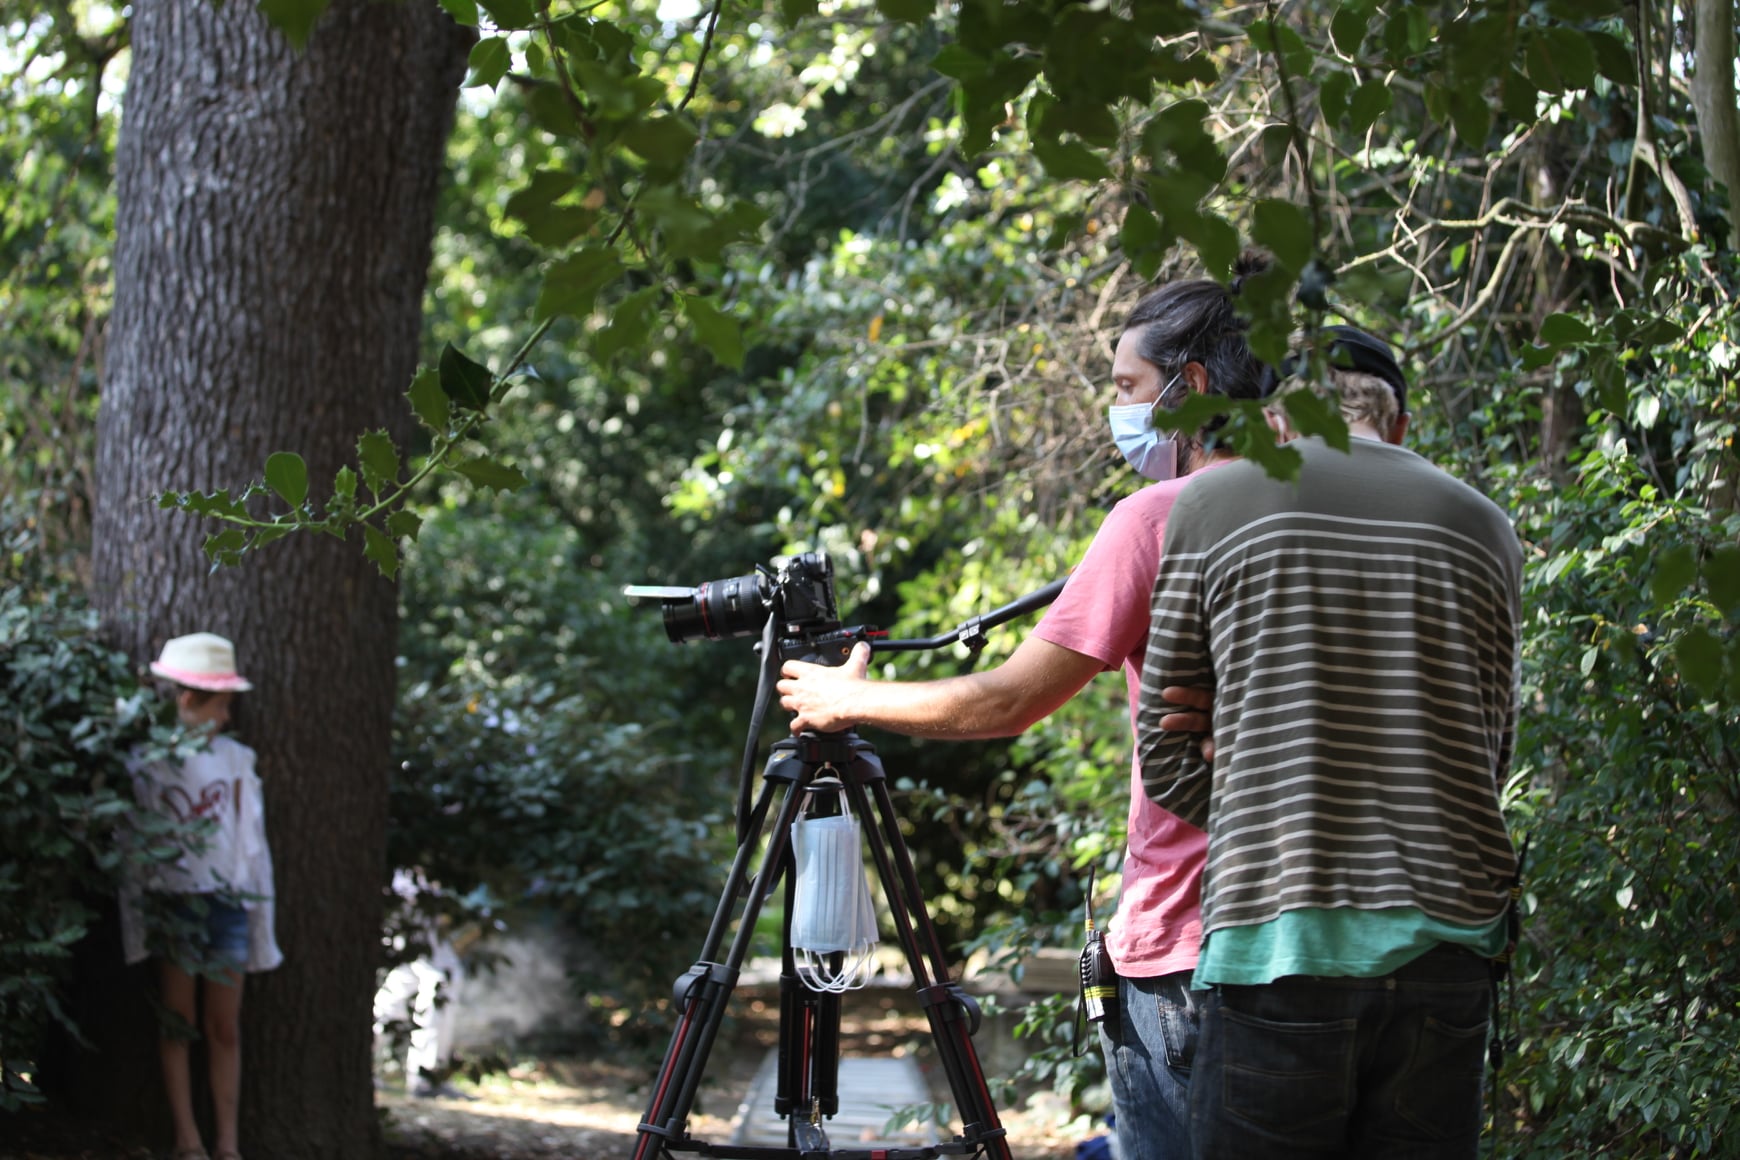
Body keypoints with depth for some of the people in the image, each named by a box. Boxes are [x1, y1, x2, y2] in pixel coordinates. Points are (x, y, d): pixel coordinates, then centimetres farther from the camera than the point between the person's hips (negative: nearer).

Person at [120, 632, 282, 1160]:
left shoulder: (236, 760, 5)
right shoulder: (148, 762, -2)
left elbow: (252, 842, 8)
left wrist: (260, 918, 7)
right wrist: (135, 923, -1)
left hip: (227, 903, 2)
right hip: (171, 900, -2)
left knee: (225, 1028, 3)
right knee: (177, 1021, 2)